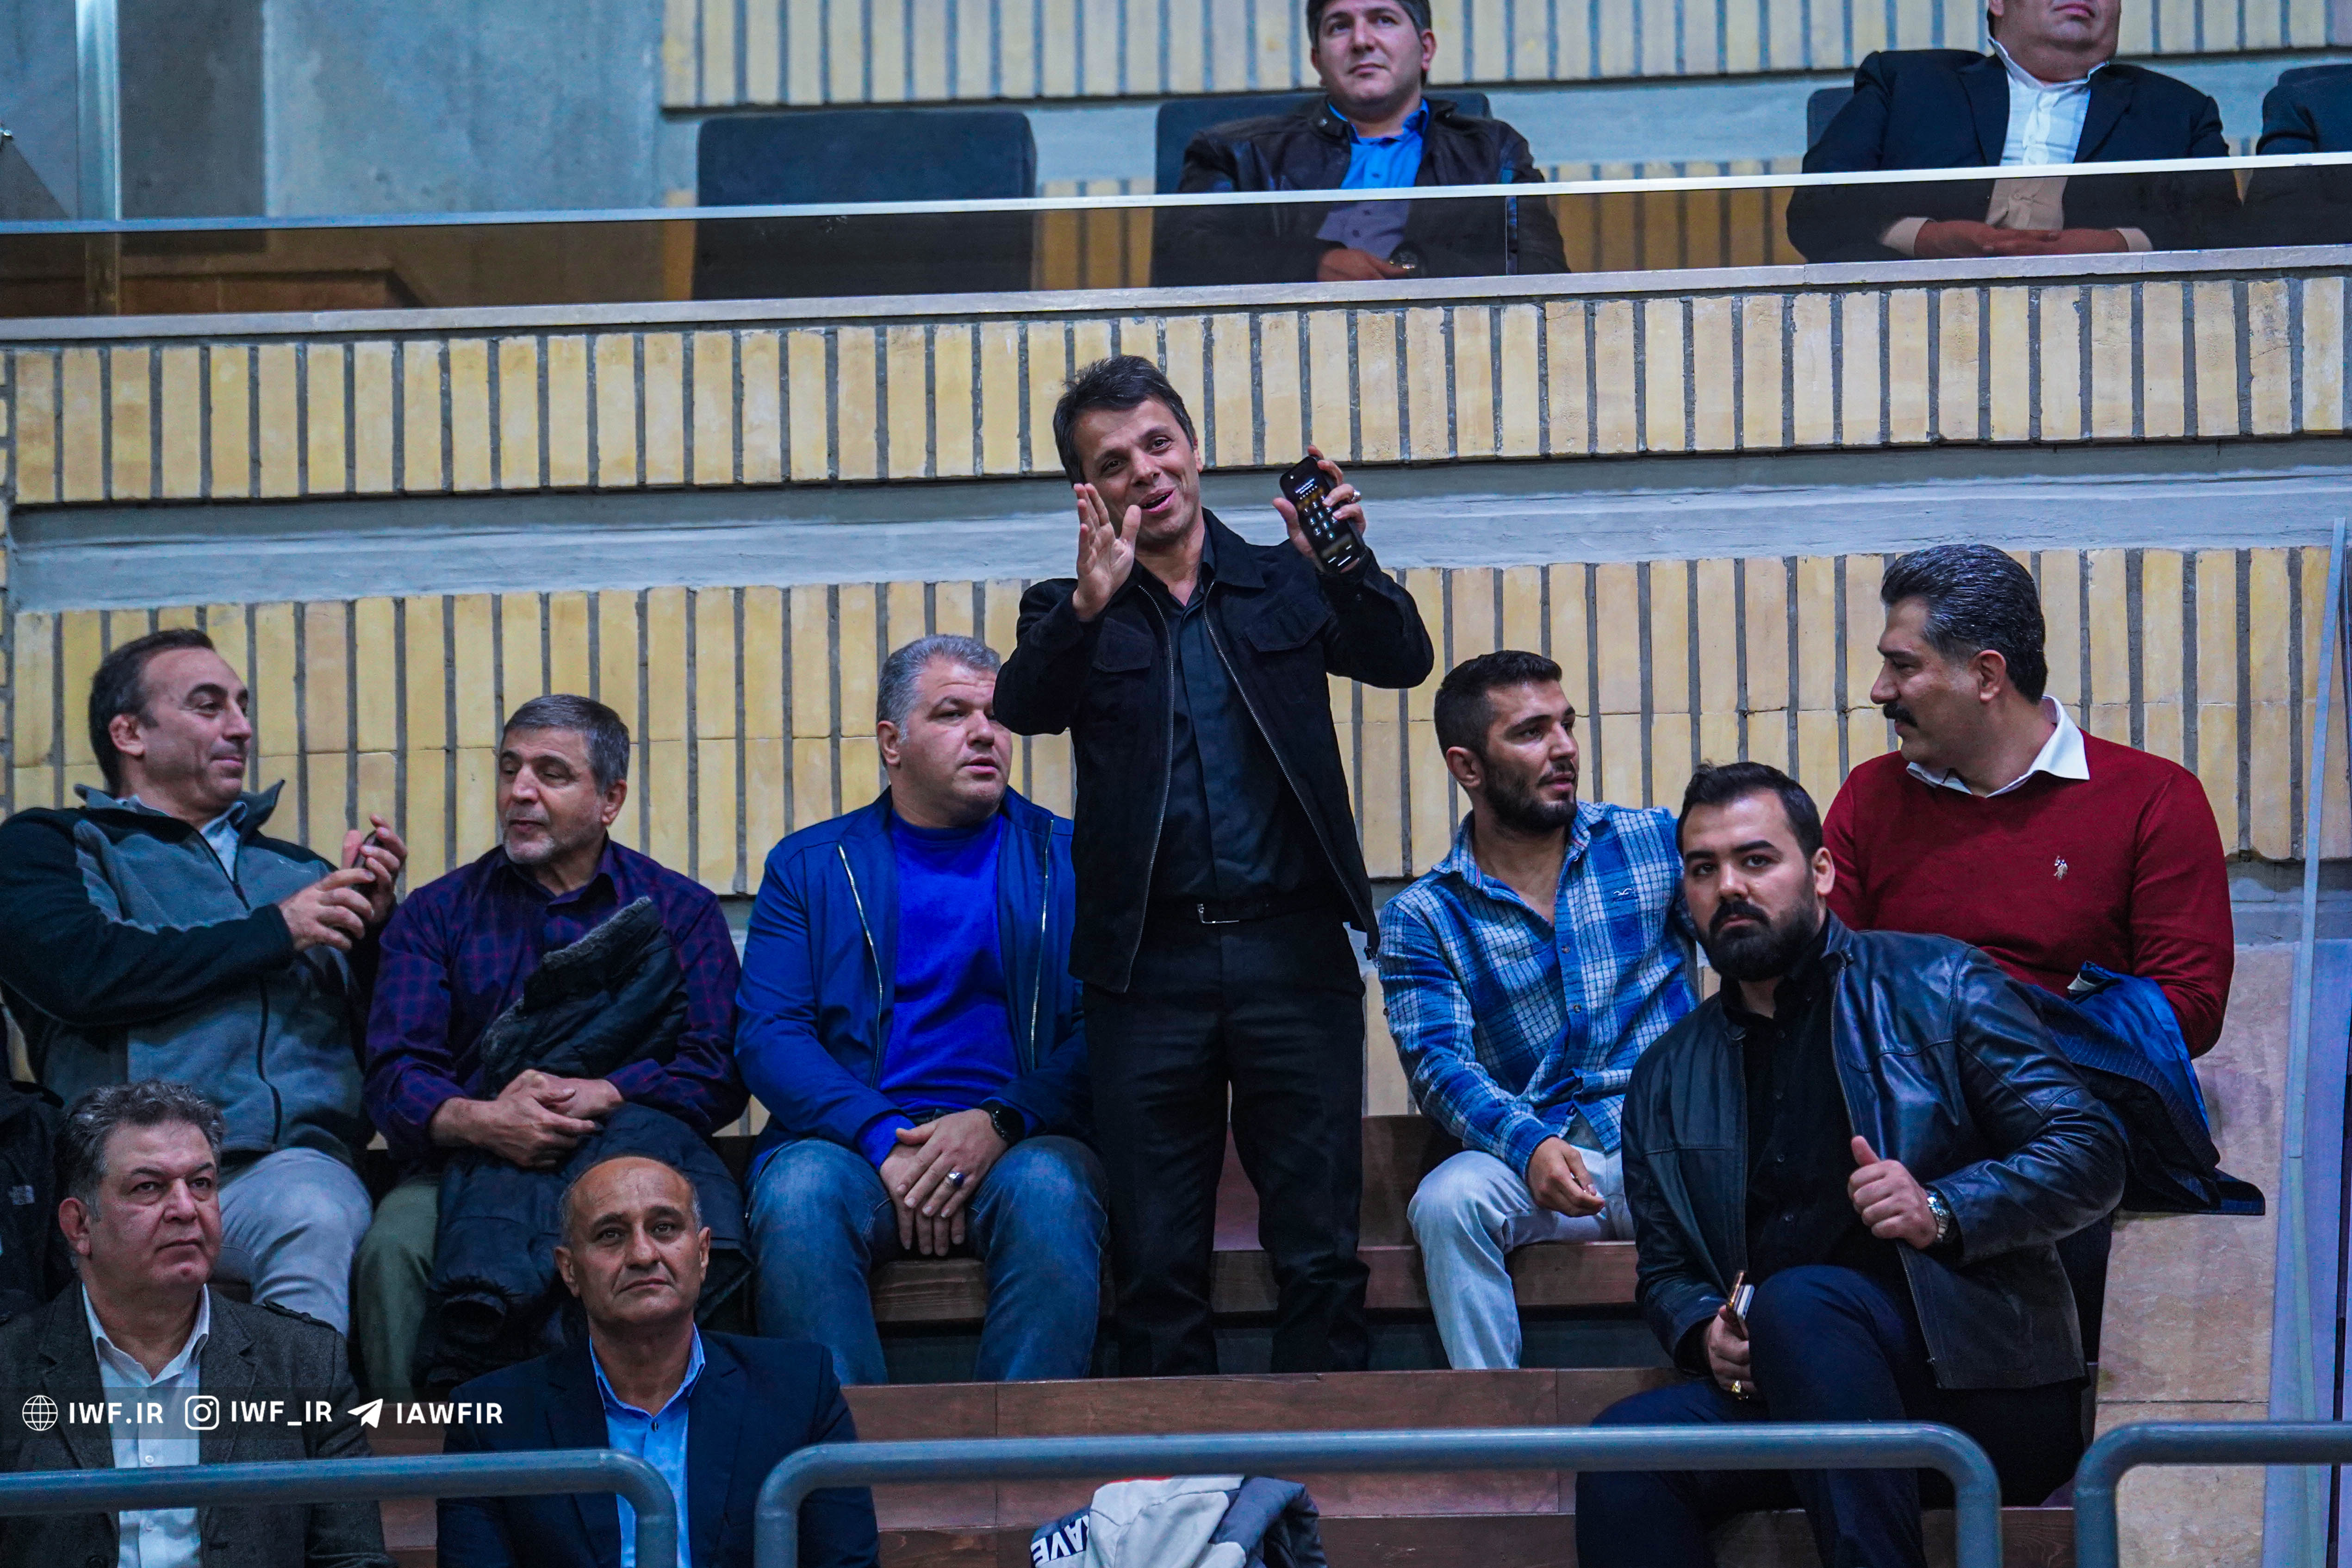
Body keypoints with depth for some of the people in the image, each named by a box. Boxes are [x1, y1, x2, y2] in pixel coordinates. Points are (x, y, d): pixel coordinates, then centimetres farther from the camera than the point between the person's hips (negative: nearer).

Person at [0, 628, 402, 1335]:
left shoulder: (299, 870, 29)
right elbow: (79, 972, -6)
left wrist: (370, 923, 6)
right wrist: (276, 932, 1)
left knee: (314, 1214, -34)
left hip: (296, 1159, 4)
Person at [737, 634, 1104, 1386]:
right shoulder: (810, 866, 15)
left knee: (1048, 1192, -34)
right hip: (852, 1140, 1)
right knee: (800, 1195, -33)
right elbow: (767, 1036, 3)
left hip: (1018, 1144, 0)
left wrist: (1001, 1124, -14)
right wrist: (885, 1141, -14)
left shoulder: (1067, 858, 14)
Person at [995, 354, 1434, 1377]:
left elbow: (1403, 661, -1)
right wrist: (1090, 605, -26)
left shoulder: (1285, 583, 13)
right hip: (1150, 966, 0)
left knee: (1319, 1256, 0)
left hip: (1294, 954, 0)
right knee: (1156, 1267, 2)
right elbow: (1023, 706, -8)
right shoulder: (1074, 614, 12)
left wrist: (1349, 568, -21)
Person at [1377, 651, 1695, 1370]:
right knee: (1448, 1199, -32)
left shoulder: (1656, 843, 12)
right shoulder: (1420, 919, 9)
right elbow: (1439, 1063, -3)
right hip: (1536, 1160, 0)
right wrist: (1530, 1146, -24)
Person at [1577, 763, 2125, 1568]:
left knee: (1797, 1300, -35)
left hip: (1974, 1378, -4)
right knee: (1625, 1445, -26)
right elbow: (1666, 1273, 25)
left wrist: (1944, 1213, -16)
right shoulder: (1668, 1079, 22)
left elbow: (2091, 1153, 1)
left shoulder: (1938, 985, 8)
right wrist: (1704, 1332, 0)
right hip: (1781, 1399, 4)